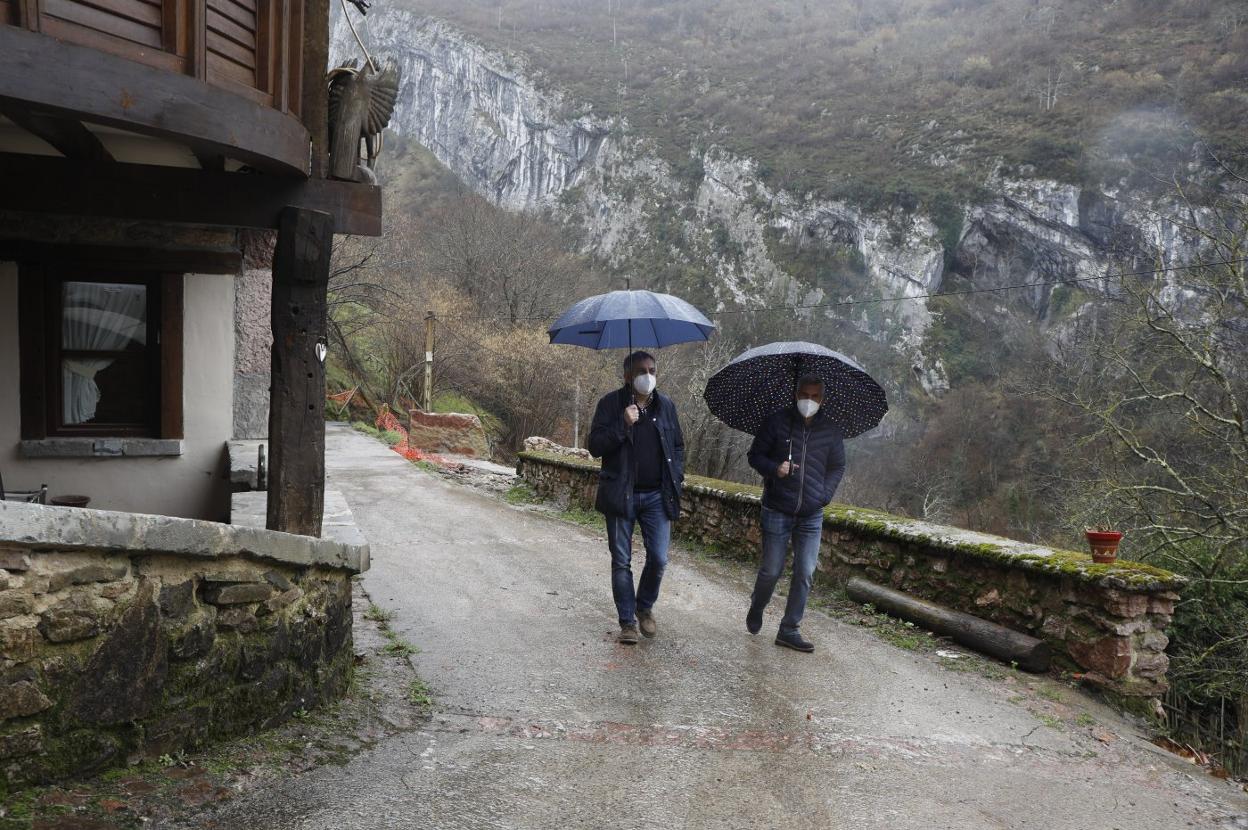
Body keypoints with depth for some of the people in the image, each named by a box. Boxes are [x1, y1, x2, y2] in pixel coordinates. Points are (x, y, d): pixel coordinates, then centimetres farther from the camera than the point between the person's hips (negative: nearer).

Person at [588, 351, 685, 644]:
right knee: (621, 562, 4)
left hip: (657, 496, 2)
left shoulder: (666, 405, 7)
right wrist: (623, 426, -21)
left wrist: (676, 477, 4)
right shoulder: (611, 403, -4)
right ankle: (627, 622, 16)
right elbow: (595, 446, -9)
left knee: (658, 558, -1)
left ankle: (645, 608, 24)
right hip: (621, 495, -2)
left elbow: (678, 446, 16)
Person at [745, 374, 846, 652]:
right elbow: (755, 455, 4)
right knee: (771, 570, 3)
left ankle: (789, 630, 11)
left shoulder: (831, 430, 6)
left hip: (812, 515, 3)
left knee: (805, 573, 0)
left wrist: (825, 495, 2)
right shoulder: (777, 422, -1)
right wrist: (773, 468, -16)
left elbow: (837, 467, 16)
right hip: (777, 511, -2)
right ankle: (757, 608, 33)